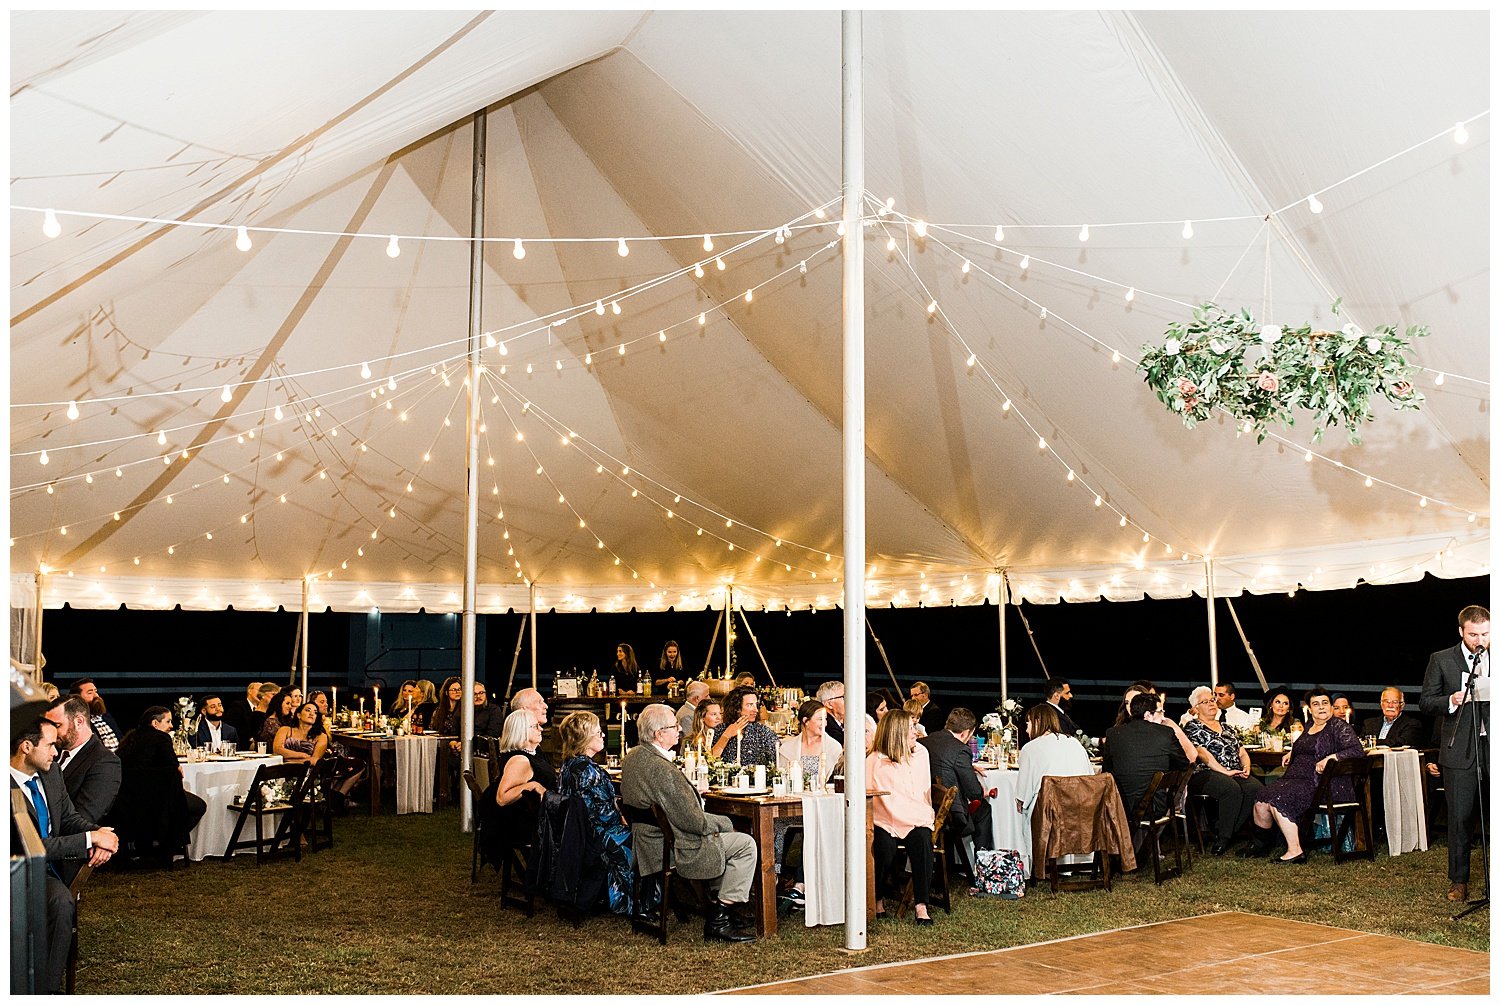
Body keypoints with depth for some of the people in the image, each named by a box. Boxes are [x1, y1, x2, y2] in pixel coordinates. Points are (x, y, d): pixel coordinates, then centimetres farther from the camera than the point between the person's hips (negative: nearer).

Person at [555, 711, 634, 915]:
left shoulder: (568, 765, 5)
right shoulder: (587, 770, -24)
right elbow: (605, 813, -21)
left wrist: (617, 814, 9)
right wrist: (622, 820, -4)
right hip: (596, 836, -9)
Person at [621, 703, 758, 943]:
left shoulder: (632, 757, 1)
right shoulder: (662, 769, -29)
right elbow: (694, 822, -24)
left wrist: (692, 790, 11)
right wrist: (724, 822, -7)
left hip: (647, 842, 10)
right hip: (670, 850, -10)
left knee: (722, 832, 27)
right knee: (746, 844, -1)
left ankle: (717, 903, 28)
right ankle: (718, 920, 3)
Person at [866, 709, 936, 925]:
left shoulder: (920, 753, 14)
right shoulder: (874, 761, -3)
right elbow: (867, 797, -7)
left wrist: (927, 815, 8)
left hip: (917, 821, 3)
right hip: (886, 822, -3)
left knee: (922, 840, -30)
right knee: (885, 847, -32)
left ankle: (921, 905, -26)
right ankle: (878, 899, -4)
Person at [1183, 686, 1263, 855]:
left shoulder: (1227, 727, 25)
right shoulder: (1192, 728, 4)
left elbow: (1242, 753, 23)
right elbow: (1202, 754, -9)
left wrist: (1246, 767, 0)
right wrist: (1225, 771, -18)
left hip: (1235, 774, 6)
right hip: (1204, 774, -6)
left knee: (1256, 788, -25)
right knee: (1232, 789, -36)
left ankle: (1224, 835, -16)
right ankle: (1222, 837, -22)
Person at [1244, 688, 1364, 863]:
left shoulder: (1339, 727, -4)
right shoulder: (1309, 727, 20)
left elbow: (1357, 751, -16)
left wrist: (1330, 758, -24)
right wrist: (1291, 752, 22)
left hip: (1325, 786, -8)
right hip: (1300, 779, 8)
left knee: (1279, 799, -27)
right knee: (1262, 798, -10)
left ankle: (1295, 851, -23)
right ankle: (1260, 844, 7)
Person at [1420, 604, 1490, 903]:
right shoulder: (1441, 660, 5)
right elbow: (1426, 702, 3)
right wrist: (1452, 701, -15)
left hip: (1495, 747, 1)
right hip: (1461, 750, -1)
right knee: (1460, 817, 3)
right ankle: (1458, 881, 13)